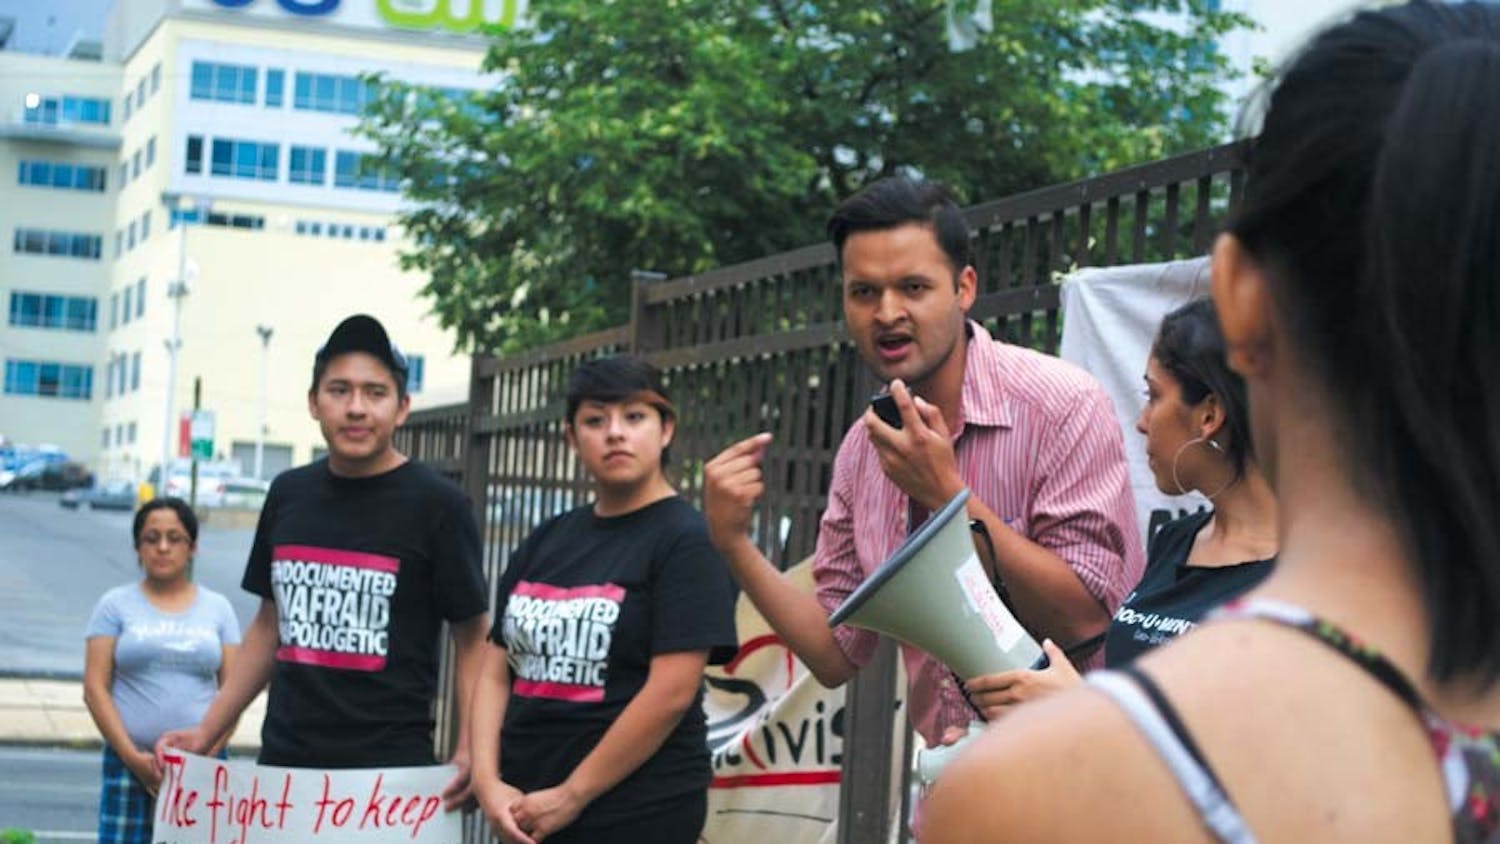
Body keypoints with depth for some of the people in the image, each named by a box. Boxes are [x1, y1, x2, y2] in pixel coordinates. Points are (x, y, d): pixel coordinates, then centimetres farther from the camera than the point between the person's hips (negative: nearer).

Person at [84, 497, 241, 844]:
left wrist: (207, 753, -7)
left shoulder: (218, 608, 11)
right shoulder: (116, 605, 7)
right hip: (130, 761, -1)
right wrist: (133, 757, -9)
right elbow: (95, 689, 1)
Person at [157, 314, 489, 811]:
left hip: (390, 773, -5)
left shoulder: (436, 505, -4)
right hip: (282, 761, 5)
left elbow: (472, 639, -3)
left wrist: (469, 753, -17)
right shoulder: (288, 494, 10)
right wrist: (206, 733, 15)